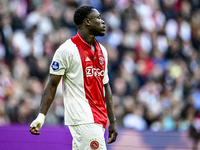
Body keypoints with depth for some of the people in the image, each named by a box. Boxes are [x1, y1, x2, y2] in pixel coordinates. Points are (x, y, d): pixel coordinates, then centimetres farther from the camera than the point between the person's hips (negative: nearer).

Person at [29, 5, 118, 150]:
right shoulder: (67, 50, -6)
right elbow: (52, 84, -6)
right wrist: (41, 116, -14)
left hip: (99, 120, 7)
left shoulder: (102, 51, 16)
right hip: (83, 120, -7)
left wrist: (113, 121, 16)